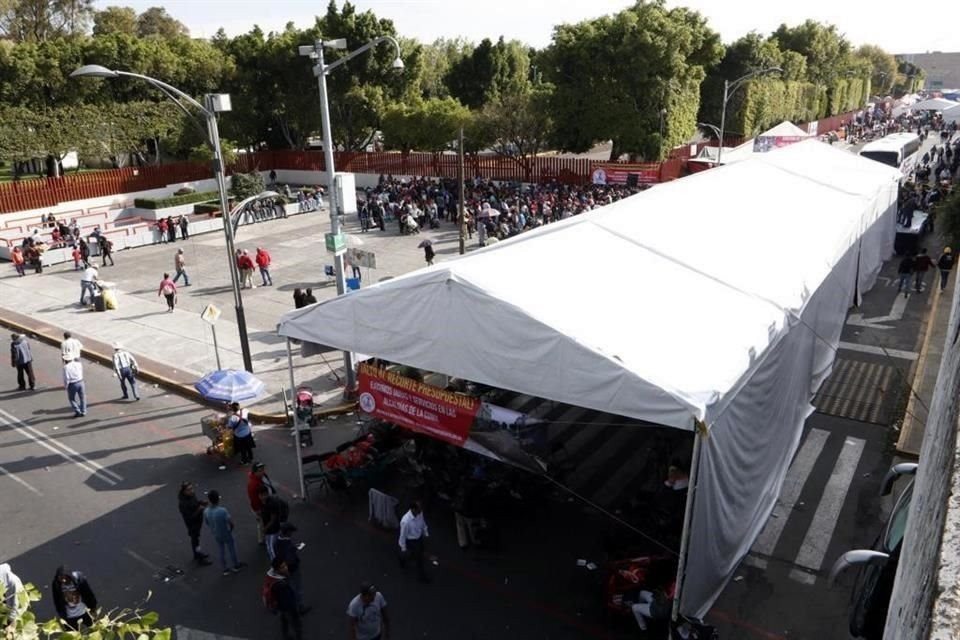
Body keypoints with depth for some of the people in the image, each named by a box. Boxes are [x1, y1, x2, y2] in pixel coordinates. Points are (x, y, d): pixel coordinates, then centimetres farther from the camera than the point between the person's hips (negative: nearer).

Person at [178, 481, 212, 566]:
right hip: (192, 524, -8)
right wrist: (199, 510, -33)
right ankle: (200, 560, 27)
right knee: (195, 540, 10)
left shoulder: (191, 495, -12)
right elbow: (189, 517, -29)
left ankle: (197, 554, 48)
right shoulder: (183, 503, -35)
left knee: (195, 538, 26)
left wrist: (201, 502, -11)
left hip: (198, 521, 8)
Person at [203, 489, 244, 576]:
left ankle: (225, 569, 38)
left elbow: (207, 523, -1)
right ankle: (236, 566, 39)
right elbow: (231, 523, -24)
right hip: (226, 534, -4)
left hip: (216, 535, 4)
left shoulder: (206, 511, -19)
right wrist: (230, 530, -1)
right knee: (232, 550, 20)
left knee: (222, 552, 23)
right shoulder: (223, 511, -35)